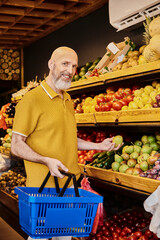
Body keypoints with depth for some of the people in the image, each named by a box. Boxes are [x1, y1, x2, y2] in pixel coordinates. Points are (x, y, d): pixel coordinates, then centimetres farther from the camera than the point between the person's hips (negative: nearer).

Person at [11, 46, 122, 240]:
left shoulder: (67, 100, 13)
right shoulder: (32, 99, -13)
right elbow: (17, 146, -14)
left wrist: (99, 146, 12)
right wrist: (47, 160, -27)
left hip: (69, 183, 8)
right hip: (43, 186, -7)